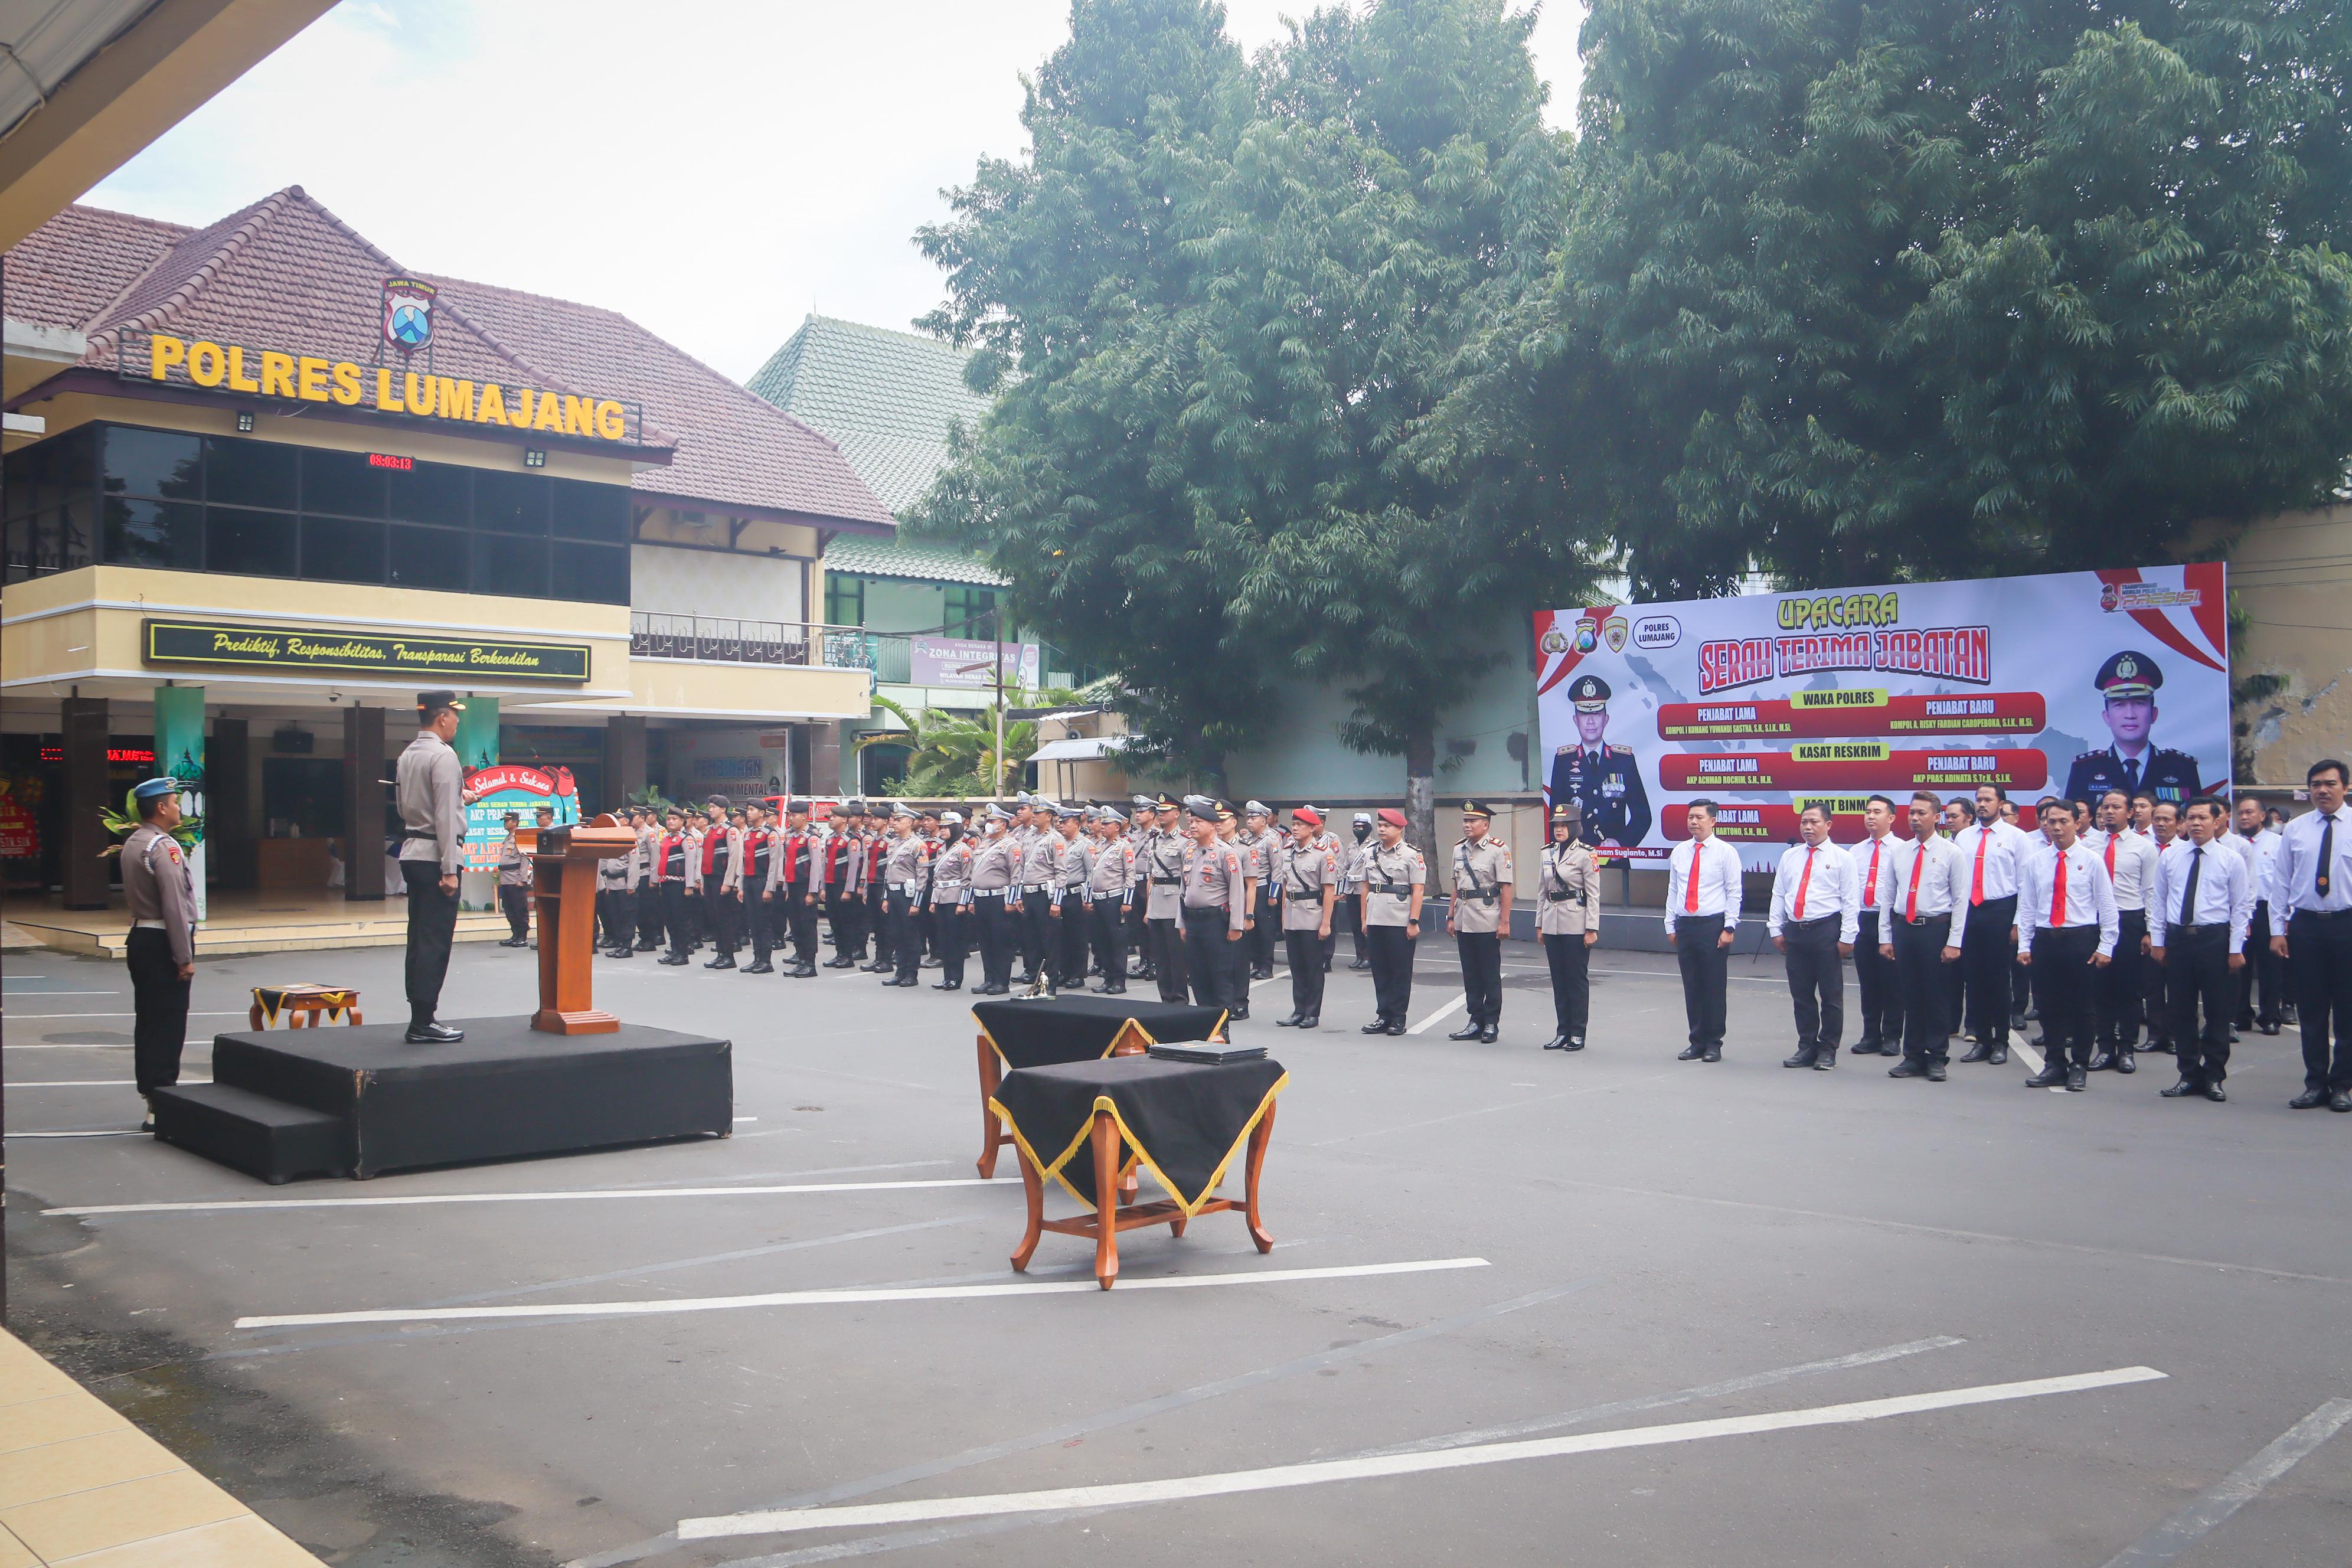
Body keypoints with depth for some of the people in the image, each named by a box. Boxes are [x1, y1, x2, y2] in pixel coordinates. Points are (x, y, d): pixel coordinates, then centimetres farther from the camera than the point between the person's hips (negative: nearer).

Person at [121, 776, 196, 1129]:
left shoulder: (132, 844, 13)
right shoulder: (163, 847, -16)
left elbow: (133, 896, 18)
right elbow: (174, 905, -19)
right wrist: (185, 958, -16)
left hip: (139, 938, 10)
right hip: (163, 944, -10)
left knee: (148, 1021, 13)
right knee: (168, 1025, -6)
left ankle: (150, 1095, 19)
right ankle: (161, 1106, -6)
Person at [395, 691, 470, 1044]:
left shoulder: (407, 756, 15)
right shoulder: (443, 756, -12)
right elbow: (445, 816, -17)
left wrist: (457, 797, 28)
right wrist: (449, 870, -17)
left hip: (411, 853, 9)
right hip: (435, 855, -9)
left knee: (419, 939, 11)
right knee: (435, 942, -7)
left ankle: (419, 1018, 14)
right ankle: (424, 1023, -6)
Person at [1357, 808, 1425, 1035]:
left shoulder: (1411, 854, -5)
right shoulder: (1370, 852, 12)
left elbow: (1418, 890, -8)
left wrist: (1414, 922, -13)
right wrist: (1364, 919, 14)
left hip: (1400, 923, -5)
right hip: (1375, 921, 5)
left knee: (1401, 972, 2)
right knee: (1379, 971, 9)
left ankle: (1398, 1018, 9)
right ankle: (1383, 1015, 17)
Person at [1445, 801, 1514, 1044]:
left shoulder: (1498, 849, -9)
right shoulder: (1459, 849, 11)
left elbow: (1506, 888, -11)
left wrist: (1504, 921, -14)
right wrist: (1451, 916, 14)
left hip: (1487, 922, -6)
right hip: (1464, 921, 6)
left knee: (1491, 975, 2)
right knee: (1470, 975, 10)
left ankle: (1491, 1023, 10)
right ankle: (1476, 1022, 17)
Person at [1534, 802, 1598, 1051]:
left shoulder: (1585, 855, -6)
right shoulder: (1547, 853, 10)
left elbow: (1594, 895, -7)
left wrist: (1591, 929, -11)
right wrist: (1539, 925, 13)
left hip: (1576, 925, -6)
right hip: (1552, 925, 6)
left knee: (1577, 978, 0)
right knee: (1558, 979, 9)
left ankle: (1578, 1033, 7)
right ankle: (1562, 1032, 16)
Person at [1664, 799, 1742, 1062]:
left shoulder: (1726, 852, -2)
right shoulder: (1679, 852, 11)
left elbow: (1734, 893, -4)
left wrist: (1729, 927, -11)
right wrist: (1671, 926, 10)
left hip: (1713, 925, -4)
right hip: (1685, 925, 4)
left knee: (1715, 988, 1)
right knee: (1691, 988, 7)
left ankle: (1714, 1044, 10)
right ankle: (1697, 1043, 15)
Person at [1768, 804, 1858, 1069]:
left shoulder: (1841, 858, 0)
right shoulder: (1789, 857, 13)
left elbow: (1851, 901, -4)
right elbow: (1778, 895, 14)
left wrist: (1847, 937, -10)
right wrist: (1775, 930, 7)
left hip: (1826, 931, -4)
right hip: (1795, 931, 4)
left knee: (1831, 995, 2)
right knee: (1801, 994, 9)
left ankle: (1828, 1050, 11)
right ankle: (1807, 1047, 18)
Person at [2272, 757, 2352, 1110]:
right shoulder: (2294, 830, 7)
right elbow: (2281, 881, 8)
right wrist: (2278, 930, 3)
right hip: (2305, 925, 2)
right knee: (2310, 1009, 7)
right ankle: (2316, 1083, 16)